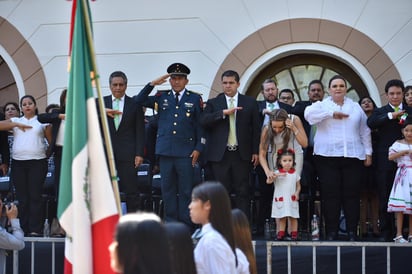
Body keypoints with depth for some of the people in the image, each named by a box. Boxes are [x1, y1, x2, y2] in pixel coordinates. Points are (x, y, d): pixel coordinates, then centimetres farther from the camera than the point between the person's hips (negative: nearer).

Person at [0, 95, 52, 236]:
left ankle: (35, 229, -10)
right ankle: (24, 229, 3)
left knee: (35, 196, -8)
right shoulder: (15, 121, 15)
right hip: (18, 162, 3)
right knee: (22, 197, 2)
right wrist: (17, 124, -5)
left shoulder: (42, 121, 9)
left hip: (37, 162, -3)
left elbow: (52, 141, 5)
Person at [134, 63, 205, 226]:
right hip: (165, 151, 2)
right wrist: (152, 84, -4)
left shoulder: (195, 99, 7)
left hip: (186, 152, -2)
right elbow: (139, 100, 6)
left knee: (186, 190, -2)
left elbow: (200, 125, 6)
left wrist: (198, 148, -1)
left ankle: (185, 225, 4)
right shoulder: (162, 97, 12)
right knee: (168, 189, 5)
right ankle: (170, 223, 12)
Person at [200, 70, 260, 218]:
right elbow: (204, 121, -7)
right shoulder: (213, 103, 9)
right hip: (220, 155, 0)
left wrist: (256, 151, 2)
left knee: (242, 191, -1)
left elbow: (256, 128, 8)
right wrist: (224, 113, -16)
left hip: (242, 154, 0)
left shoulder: (250, 103, 9)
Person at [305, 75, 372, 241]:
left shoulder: (355, 107, 16)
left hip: (352, 157, 2)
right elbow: (308, 114, -14)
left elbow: (365, 132, 17)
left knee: (352, 194, -1)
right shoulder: (322, 105, 8)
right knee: (330, 195, -4)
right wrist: (332, 113, -13)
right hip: (328, 157, -2)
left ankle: (352, 232, 4)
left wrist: (368, 152, 11)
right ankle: (331, 232, 1)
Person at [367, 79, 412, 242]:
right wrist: (391, 116, -21)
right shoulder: (381, 112, 7)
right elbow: (370, 123, -14)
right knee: (385, 198, 3)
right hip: (386, 162, 0)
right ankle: (386, 233, 8)